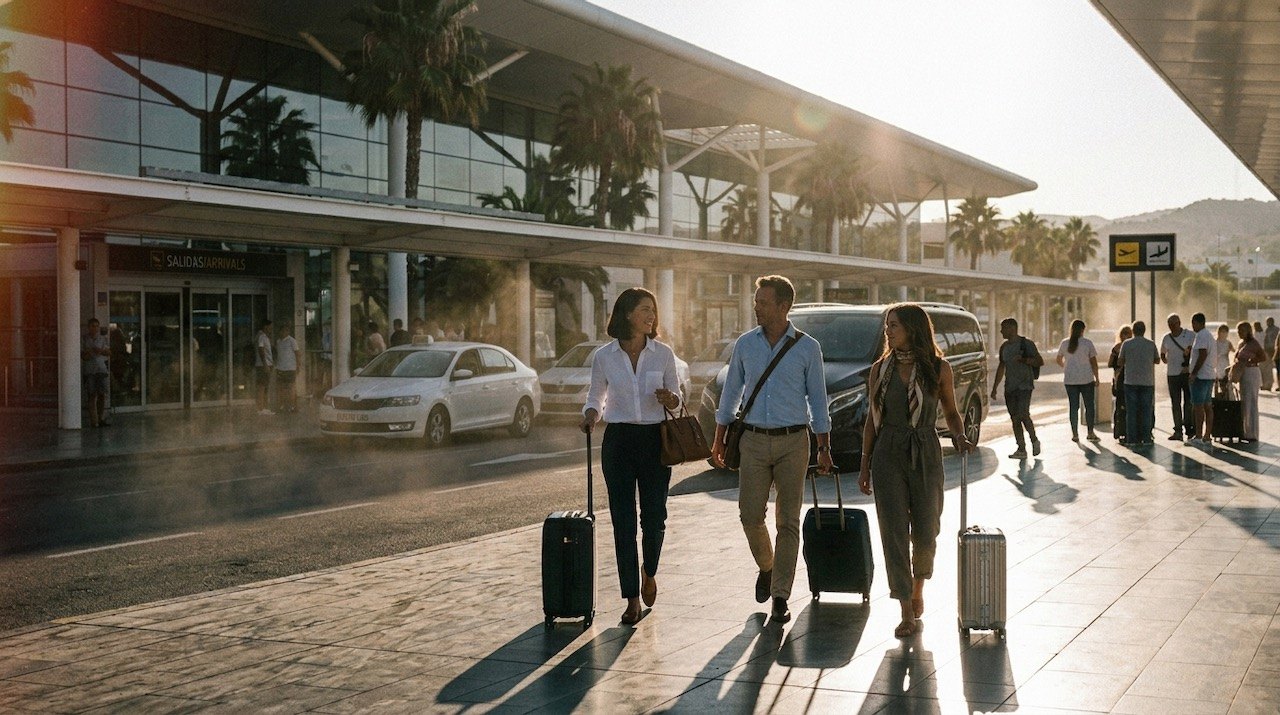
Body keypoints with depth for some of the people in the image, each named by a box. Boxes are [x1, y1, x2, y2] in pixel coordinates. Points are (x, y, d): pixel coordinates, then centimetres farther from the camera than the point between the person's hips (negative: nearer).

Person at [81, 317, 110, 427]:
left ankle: (101, 419, 6)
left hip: (101, 368, 2)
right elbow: (83, 356, 1)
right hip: (89, 370, -2)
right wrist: (88, 353, -20)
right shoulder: (84, 340, 4)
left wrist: (101, 351, -13)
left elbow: (109, 353, 7)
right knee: (92, 395, -3)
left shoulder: (103, 339, 11)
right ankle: (93, 421, -1)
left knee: (102, 394, -2)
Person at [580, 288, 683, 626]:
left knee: (654, 517, 3)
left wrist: (669, 399, -14)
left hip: (655, 438, 0)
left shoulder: (664, 353, 1)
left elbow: (677, 397, 8)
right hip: (618, 440, 0)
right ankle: (632, 598, 8)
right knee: (623, 521, -1)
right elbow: (595, 397, 11)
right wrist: (591, 415, -10)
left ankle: (649, 572, 34)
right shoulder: (604, 356, 1)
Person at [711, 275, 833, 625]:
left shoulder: (807, 348, 0)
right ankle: (766, 567, 28)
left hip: (793, 442, -2)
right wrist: (719, 441, 10)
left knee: (788, 521, 0)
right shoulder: (745, 344, 6)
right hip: (753, 440, 2)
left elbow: (817, 399, 4)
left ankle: (780, 597, 7)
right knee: (750, 515, -2)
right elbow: (731, 393, 11)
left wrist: (824, 448, 2)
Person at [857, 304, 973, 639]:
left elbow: (951, 412, 10)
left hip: (926, 456, -1)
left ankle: (917, 589, 37)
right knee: (894, 533, -4)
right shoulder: (880, 369, 3)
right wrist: (865, 466, 7)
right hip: (888, 456, 1)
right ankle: (908, 615, 2)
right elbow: (872, 419, 8)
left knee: (925, 533, 7)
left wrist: (959, 436, -11)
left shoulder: (938, 369, -1)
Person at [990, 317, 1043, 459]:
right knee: (1014, 418, 3)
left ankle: (1034, 440, 6)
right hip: (1009, 387, 6)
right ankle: (1021, 449, 7)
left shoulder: (1026, 344, -5)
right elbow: (1001, 368, 21)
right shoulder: (1004, 347, 14)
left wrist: (1023, 359, -18)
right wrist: (995, 388, 19)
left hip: (1024, 386, -6)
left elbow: (1040, 361, -4)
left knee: (1023, 414, -17)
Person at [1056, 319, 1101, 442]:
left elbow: (1059, 360, 14)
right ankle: (1090, 432, 9)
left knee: (1073, 406, 6)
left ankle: (1075, 434, 5)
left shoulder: (1065, 343, 2)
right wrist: (1096, 378, 3)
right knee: (1089, 406, 9)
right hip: (1086, 379, -2)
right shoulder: (1087, 343, -6)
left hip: (1070, 380, 2)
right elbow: (1093, 362, -6)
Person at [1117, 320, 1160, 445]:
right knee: (1146, 411, 6)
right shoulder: (1151, 344, 0)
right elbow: (1157, 361, 13)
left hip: (1130, 382, -1)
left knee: (1131, 411, 2)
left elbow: (1120, 362, 3)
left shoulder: (1126, 344, -3)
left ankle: (1131, 439, 0)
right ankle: (1146, 438, 4)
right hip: (1147, 382, 1)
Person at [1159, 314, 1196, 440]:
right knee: (1175, 404, 5)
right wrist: (1164, 359, 2)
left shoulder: (1190, 335, -1)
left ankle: (1190, 429, 3)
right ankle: (1178, 430, 9)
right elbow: (1162, 353, 21)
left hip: (1188, 373, -3)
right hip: (1172, 374, 3)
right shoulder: (1166, 338, 9)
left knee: (1189, 402, -3)